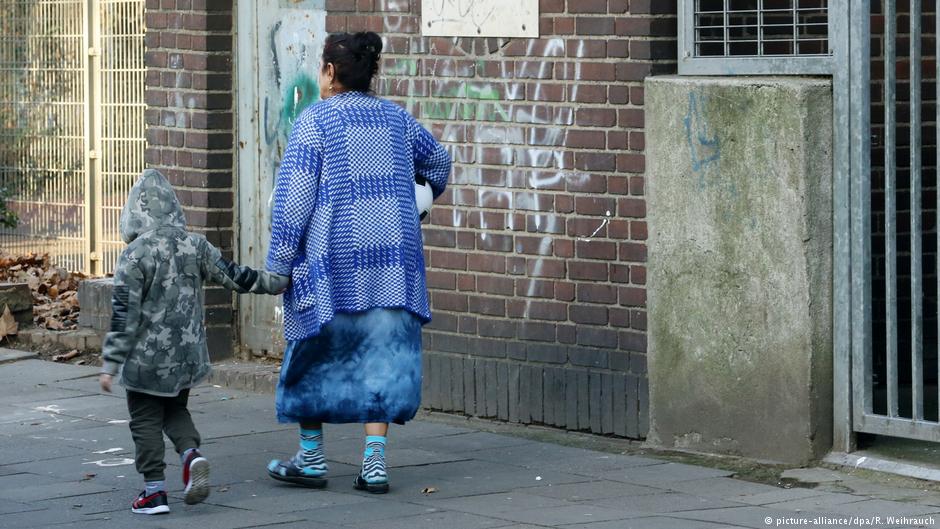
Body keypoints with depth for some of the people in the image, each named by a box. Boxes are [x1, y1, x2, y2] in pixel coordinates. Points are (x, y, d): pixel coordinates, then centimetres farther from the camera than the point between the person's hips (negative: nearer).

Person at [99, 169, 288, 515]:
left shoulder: (134, 255, -15)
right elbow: (235, 276, 6)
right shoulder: (195, 246, -1)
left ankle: (154, 490, 5)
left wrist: (111, 363, -11)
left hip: (147, 358, -5)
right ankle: (192, 454, -3)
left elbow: (124, 314, -16)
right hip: (187, 354, 5)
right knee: (175, 410, 23)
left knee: (145, 420, 7)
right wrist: (277, 282, 22)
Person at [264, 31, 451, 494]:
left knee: (317, 355, 10)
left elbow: (294, 197, -9)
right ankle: (374, 464, -2)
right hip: (393, 259, 4)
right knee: (382, 356, 5)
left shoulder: (315, 120, -6)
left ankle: (311, 459, 17)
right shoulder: (396, 118, 10)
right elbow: (437, 162, 28)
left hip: (333, 259, -4)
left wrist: (279, 263, -5)